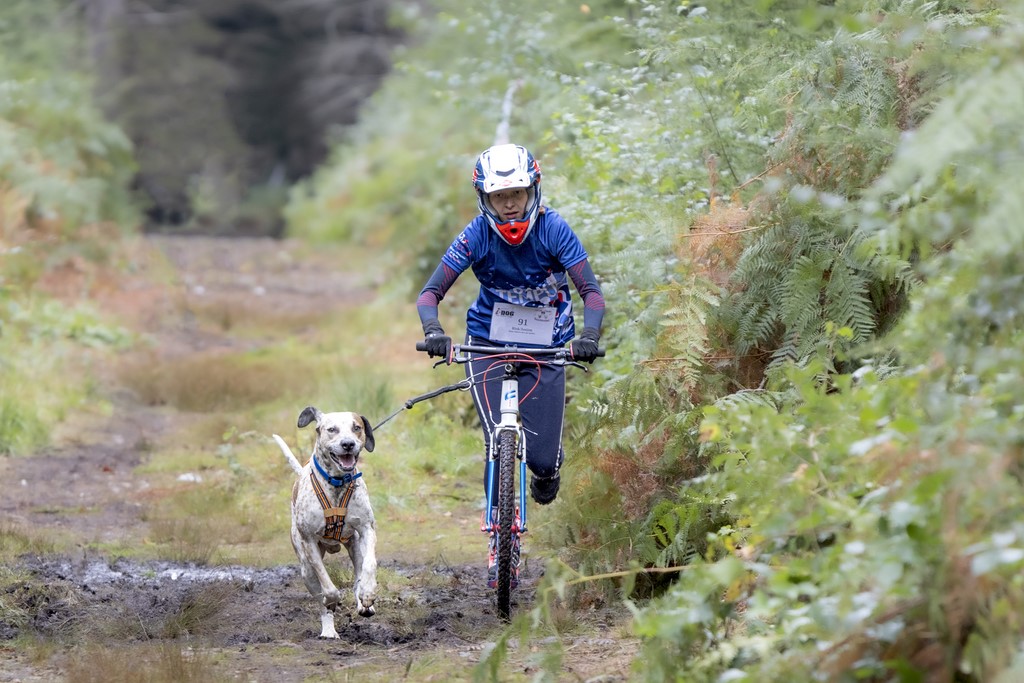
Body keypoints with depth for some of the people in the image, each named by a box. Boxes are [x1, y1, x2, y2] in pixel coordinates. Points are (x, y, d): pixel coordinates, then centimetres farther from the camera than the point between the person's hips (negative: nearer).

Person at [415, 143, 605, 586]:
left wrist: (590, 334, -37)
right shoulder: (477, 235, -15)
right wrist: (433, 331, -36)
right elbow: (431, 292, -16)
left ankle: (547, 468, 33)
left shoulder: (553, 229, -16)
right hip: (488, 344, 0)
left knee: (542, 457, -5)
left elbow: (590, 290, -18)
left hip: (546, 348, 0)